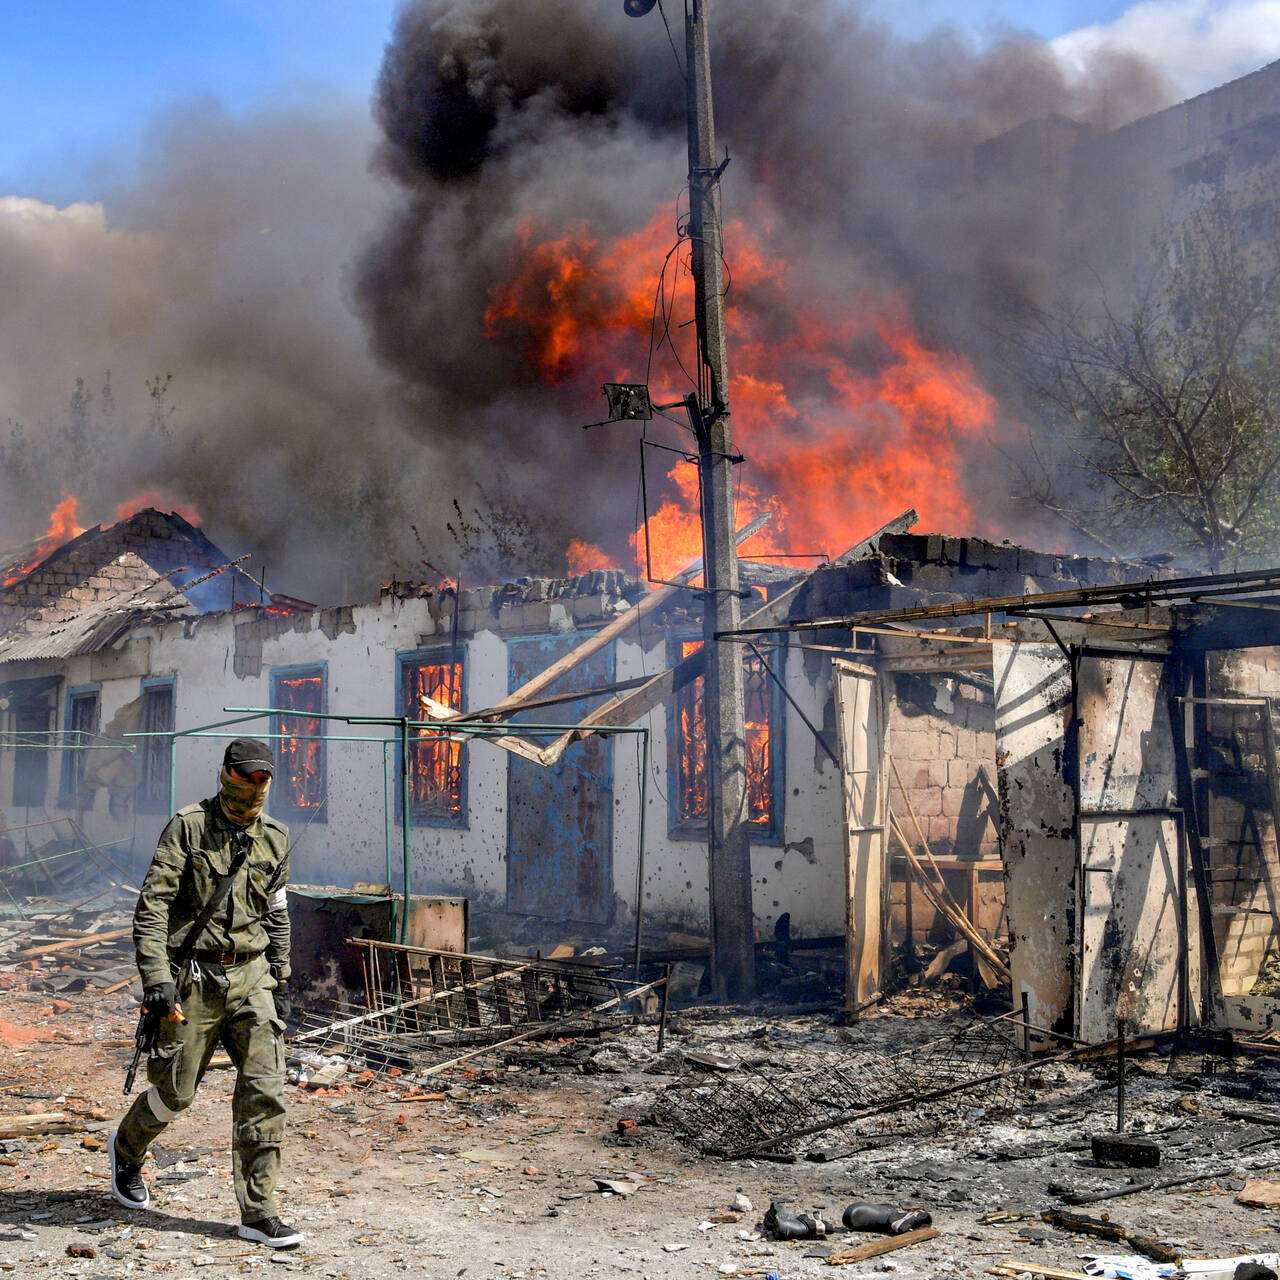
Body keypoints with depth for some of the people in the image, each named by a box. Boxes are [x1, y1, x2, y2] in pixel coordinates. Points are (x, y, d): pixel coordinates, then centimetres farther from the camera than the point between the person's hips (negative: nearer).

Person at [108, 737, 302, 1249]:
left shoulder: (274, 837, 8)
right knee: (175, 1093, 7)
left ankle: (259, 1214, 3)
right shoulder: (188, 826, -7)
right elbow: (152, 905, -12)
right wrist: (156, 977, -22)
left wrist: (280, 982, 15)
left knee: (265, 1091, -5)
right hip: (193, 977, -4)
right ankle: (126, 1147, 40)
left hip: (251, 977, 4)